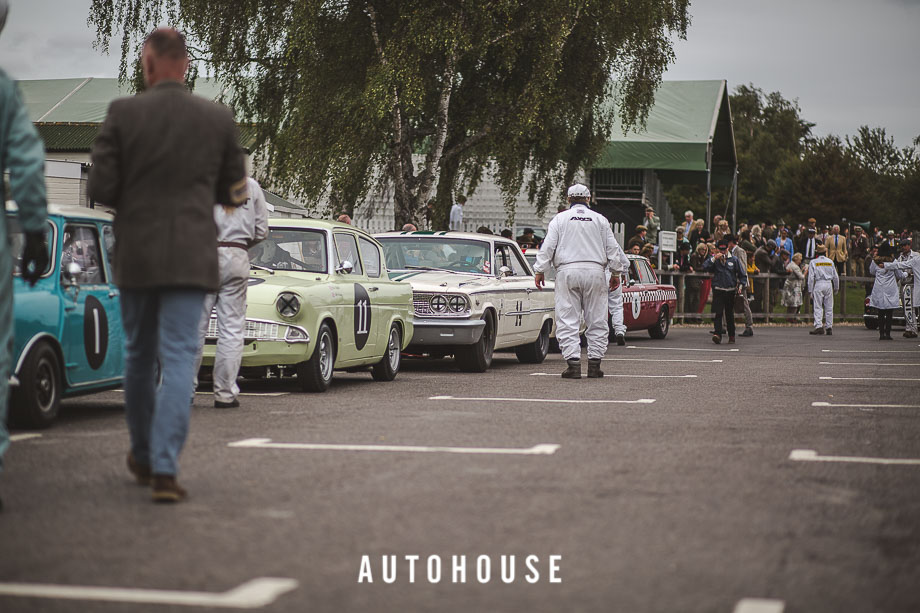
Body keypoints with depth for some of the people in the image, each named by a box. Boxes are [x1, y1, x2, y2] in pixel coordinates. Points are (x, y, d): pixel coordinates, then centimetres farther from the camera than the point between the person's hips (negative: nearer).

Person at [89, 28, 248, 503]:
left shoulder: (122, 113, -4)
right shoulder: (219, 118, 0)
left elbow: (100, 188, -7)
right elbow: (234, 193, 6)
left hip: (135, 255, 1)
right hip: (191, 257, -1)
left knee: (139, 356, 17)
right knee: (178, 358, -2)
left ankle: (143, 457, 31)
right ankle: (164, 468, -13)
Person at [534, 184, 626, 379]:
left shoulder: (560, 219, 6)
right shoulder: (600, 219, 10)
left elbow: (548, 247, 1)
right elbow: (612, 248, 10)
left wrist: (539, 271, 6)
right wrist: (616, 273, 17)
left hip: (567, 271, -1)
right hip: (595, 271, 1)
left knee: (567, 321, -1)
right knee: (596, 321, 6)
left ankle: (573, 363, -10)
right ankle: (594, 363, 3)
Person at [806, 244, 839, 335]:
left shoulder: (813, 262, 0)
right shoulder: (830, 262, 8)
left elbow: (811, 277, -4)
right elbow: (835, 277, 12)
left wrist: (810, 291, -1)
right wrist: (836, 288, 24)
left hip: (818, 284, -3)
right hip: (828, 284, 3)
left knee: (818, 307, -4)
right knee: (829, 307, 7)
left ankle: (819, 326, -15)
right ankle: (829, 327, 8)